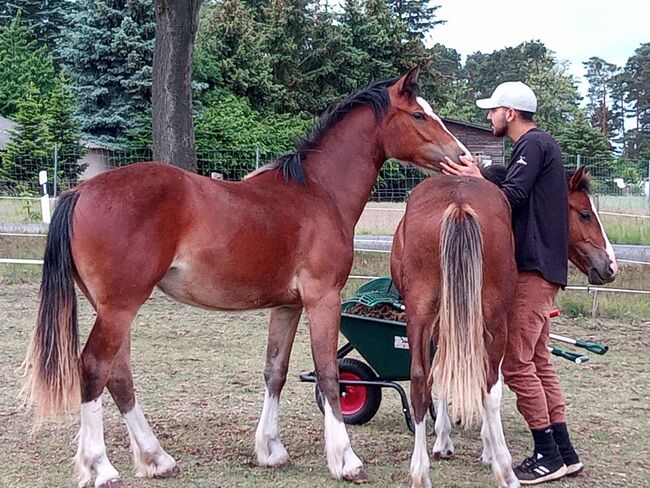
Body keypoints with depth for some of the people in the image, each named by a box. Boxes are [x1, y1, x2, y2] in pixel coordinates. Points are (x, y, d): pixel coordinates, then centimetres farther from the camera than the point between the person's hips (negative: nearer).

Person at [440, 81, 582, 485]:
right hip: (540, 266, 11)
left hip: (533, 268, -11)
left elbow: (511, 198, -20)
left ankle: (548, 455, -3)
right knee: (538, 360, 13)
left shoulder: (534, 144, -10)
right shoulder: (538, 145, 22)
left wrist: (476, 183, -11)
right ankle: (563, 452, 16)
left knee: (517, 363, -9)